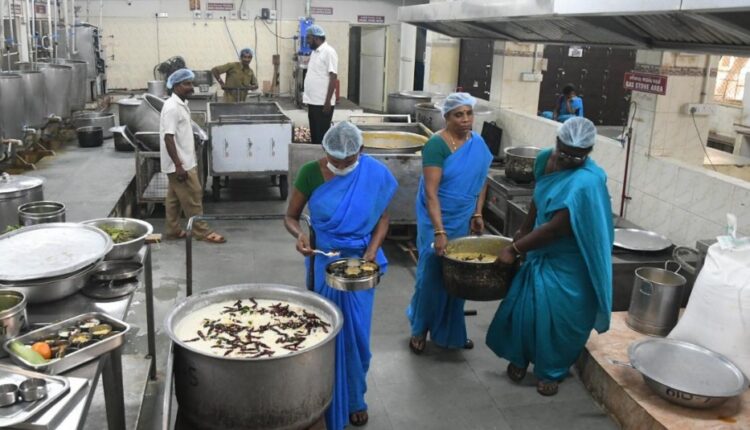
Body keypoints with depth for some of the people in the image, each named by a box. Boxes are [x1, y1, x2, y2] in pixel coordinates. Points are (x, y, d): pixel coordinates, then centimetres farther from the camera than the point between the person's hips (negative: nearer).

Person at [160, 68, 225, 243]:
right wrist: (178, 165, -24)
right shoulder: (172, 108, -20)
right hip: (180, 164, -9)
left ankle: (173, 230, 23)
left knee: (174, 198, 15)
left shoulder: (181, 105, 11)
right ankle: (202, 232, 7)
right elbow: (168, 138, -23)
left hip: (184, 161, 10)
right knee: (193, 197, -2)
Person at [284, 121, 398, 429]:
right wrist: (299, 234, -27)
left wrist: (371, 252, -16)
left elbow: (382, 218, -1)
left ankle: (355, 398, 31)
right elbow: (291, 216, -5)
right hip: (323, 263, 0)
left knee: (355, 332, 9)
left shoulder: (375, 174, -11)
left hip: (360, 262, 0)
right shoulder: (310, 173, -13)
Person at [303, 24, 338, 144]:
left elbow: (333, 78, -16)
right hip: (312, 102, 9)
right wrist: (307, 97, 17)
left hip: (322, 103, -9)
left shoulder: (329, 52, -12)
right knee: (314, 134, 13)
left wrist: (328, 101, -20)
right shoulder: (314, 52, 15)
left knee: (322, 136, -3)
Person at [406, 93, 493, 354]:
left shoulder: (478, 143, 3)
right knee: (432, 275, 4)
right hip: (438, 221, -6)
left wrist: (477, 214, 4)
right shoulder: (437, 144, -18)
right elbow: (430, 192, -23)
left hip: (464, 221, 6)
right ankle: (419, 330, 24)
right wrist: (439, 232, -28)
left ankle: (451, 331, 30)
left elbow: (482, 180, 15)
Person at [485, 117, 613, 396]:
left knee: (558, 316, 5)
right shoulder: (547, 159, -6)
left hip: (567, 265, -6)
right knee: (524, 305, 12)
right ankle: (519, 357, 35)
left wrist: (515, 249, -21)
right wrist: (523, 232, 12)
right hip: (540, 252, 6)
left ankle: (551, 371, 28)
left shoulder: (585, 182, -30)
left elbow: (556, 228, -29)